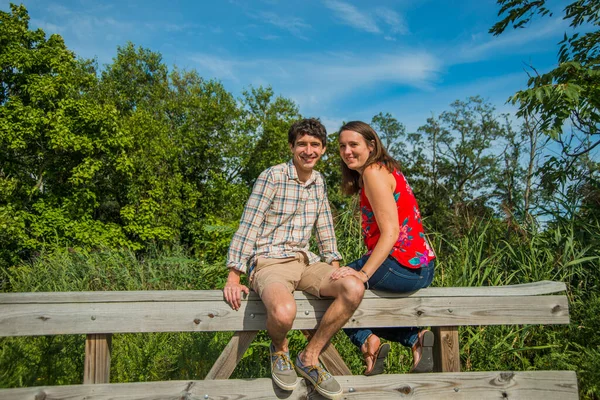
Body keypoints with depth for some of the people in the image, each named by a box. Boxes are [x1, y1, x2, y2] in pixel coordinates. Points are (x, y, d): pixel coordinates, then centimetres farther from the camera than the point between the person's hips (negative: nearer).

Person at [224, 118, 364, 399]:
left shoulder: (318, 181, 12)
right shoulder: (272, 177, -8)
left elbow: (324, 228, 19)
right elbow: (248, 226, -11)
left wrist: (335, 266, 9)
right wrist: (233, 278, -14)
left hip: (304, 260, 6)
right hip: (269, 262, -6)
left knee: (354, 289, -22)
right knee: (284, 312, -37)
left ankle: (309, 358, -4)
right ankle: (279, 350, 2)